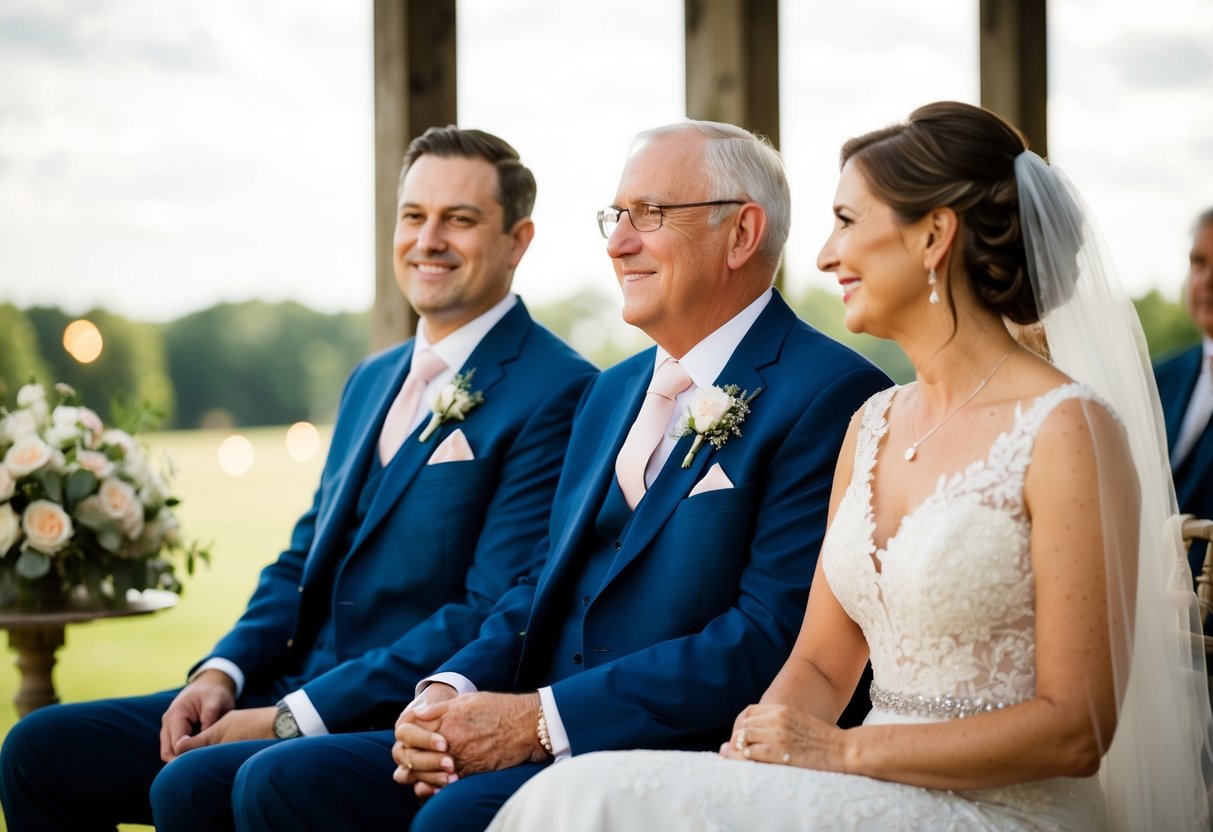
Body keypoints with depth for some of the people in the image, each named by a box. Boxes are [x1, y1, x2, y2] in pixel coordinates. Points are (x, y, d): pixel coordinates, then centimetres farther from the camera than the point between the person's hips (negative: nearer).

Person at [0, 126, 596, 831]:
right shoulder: (372, 381, 19)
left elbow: (493, 616, -17)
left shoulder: (558, 394, -10)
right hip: (295, 695, 9)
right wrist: (223, 671, 0)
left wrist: (292, 717, -18)